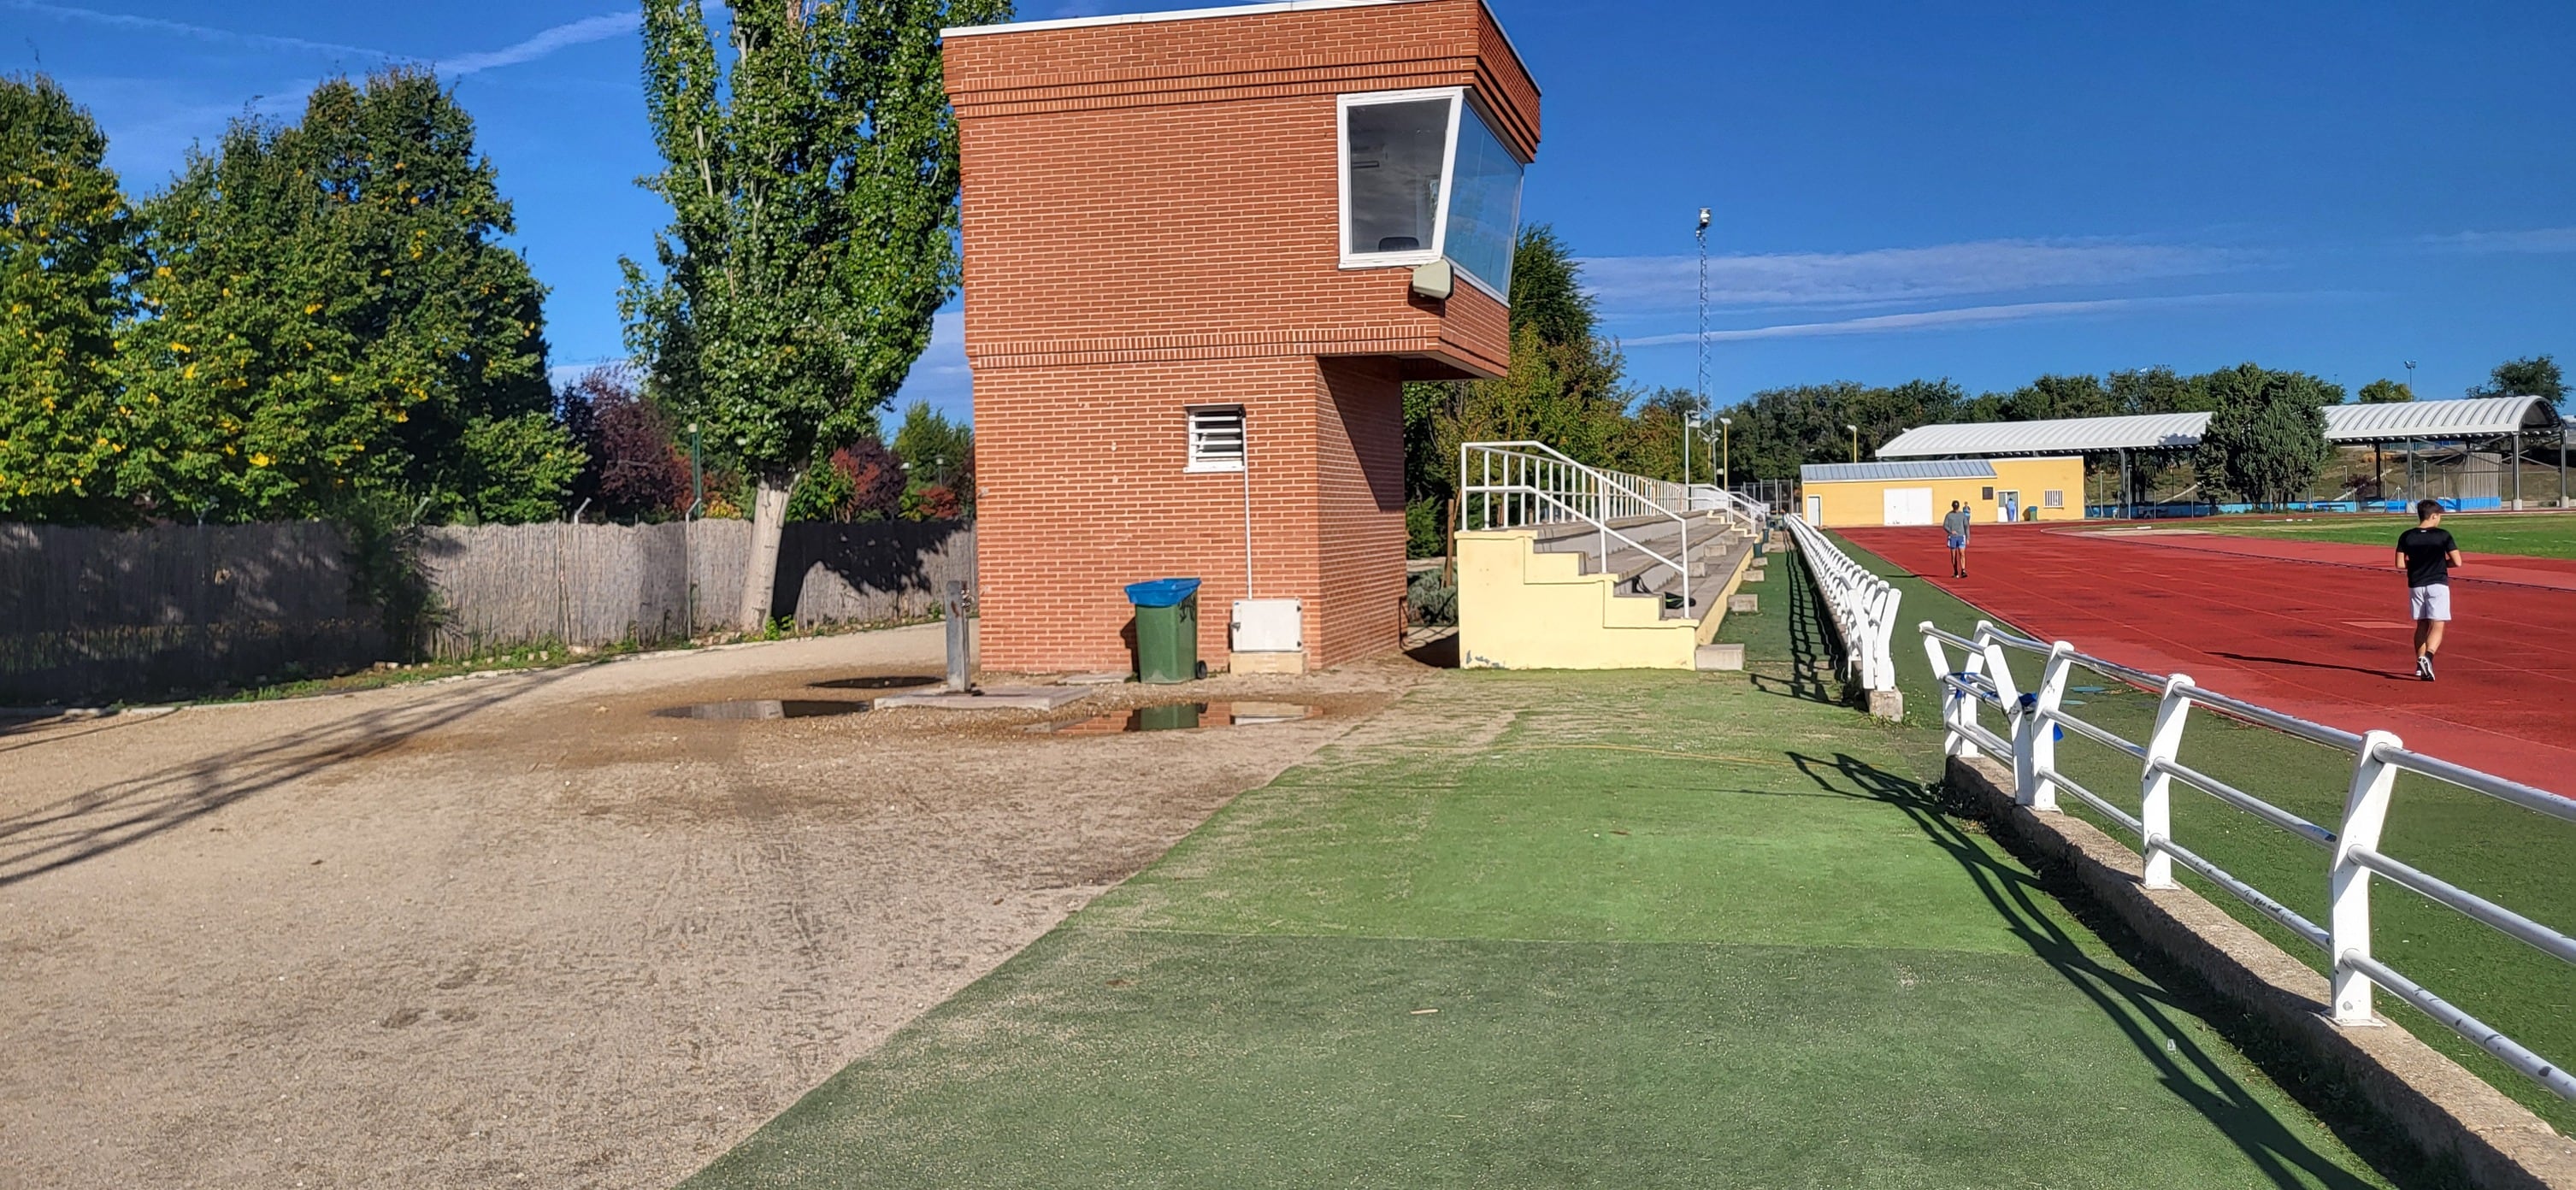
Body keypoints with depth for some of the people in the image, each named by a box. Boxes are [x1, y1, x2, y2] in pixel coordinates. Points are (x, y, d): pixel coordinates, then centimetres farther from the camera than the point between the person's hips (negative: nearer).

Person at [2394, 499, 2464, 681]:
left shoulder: (2406, 537, -1)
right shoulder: (2443, 535, -7)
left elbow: (2400, 564, -2)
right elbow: (2457, 562, -7)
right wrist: (2441, 562, 12)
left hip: (2416, 585, 4)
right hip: (2437, 584, -3)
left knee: (2421, 625, 16)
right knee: (2437, 626, -6)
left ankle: (2421, 665, 18)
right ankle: (2427, 657, -30)